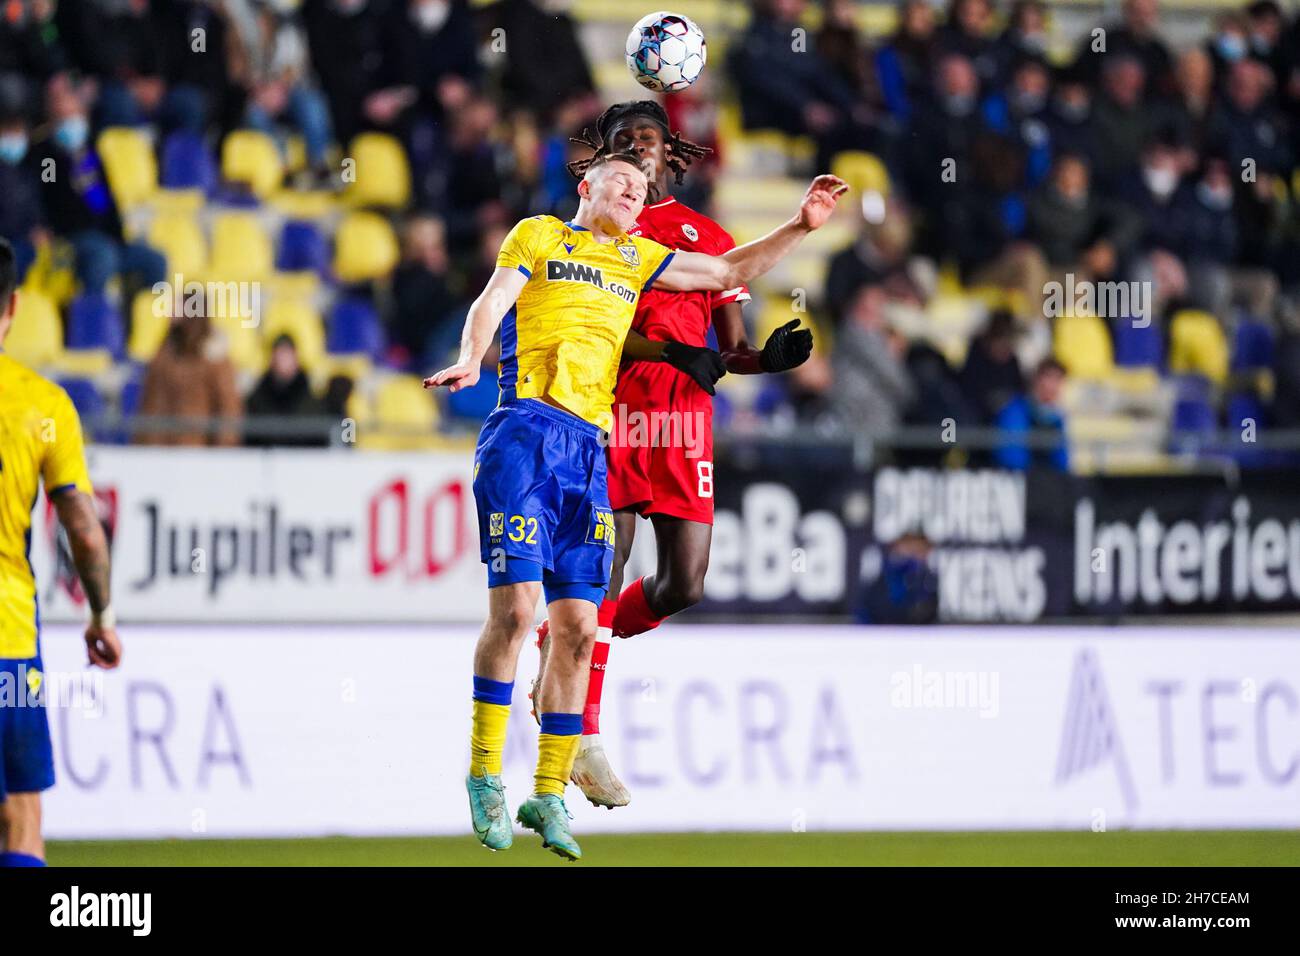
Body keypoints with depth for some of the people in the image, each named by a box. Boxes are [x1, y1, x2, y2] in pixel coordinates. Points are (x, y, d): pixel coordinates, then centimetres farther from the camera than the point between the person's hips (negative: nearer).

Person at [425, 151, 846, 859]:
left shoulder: (638, 260, 26)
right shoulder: (540, 236, 12)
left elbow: (730, 271, 33)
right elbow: (493, 300, -2)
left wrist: (800, 225, 24)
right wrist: (470, 359, -21)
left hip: (589, 446, 5)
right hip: (525, 431, -5)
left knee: (578, 625, -1)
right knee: (515, 605, -15)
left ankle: (548, 793, 6)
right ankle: (484, 772, -4)